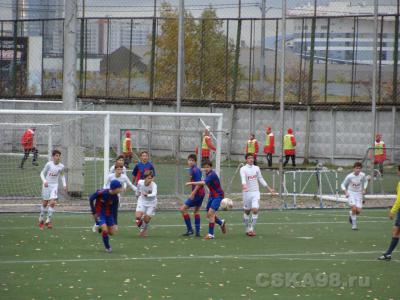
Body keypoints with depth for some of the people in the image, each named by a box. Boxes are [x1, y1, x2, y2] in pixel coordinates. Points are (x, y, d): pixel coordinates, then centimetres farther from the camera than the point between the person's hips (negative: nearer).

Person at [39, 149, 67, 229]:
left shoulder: (61, 166, -2)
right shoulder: (49, 164, -12)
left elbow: (62, 175, 15)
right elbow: (42, 173, -4)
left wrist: (64, 184, 5)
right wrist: (44, 181, -21)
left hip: (54, 185, 2)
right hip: (47, 185, -2)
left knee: (53, 202, -14)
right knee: (45, 203, 8)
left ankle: (48, 221, -5)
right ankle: (41, 219, 28)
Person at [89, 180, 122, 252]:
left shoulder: (115, 198, -10)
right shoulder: (102, 193, -25)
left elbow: (114, 210, -1)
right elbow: (91, 198, -14)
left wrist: (114, 223, -1)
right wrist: (93, 212, -12)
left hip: (108, 213, 5)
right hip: (99, 213, -5)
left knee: (111, 232, 3)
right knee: (105, 230, -20)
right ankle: (107, 247, 0)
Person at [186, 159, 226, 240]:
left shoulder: (212, 174, -24)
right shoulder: (207, 174, 5)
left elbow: (204, 182, -38)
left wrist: (191, 183, -39)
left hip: (218, 195, -9)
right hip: (212, 195, 9)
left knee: (210, 213, -17)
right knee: (209, 215, 11)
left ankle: (211, 234, -11)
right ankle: (221, 223, 38)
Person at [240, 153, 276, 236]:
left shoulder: (256, 168, 8)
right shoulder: (243, 169, -6)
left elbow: (261, 179, 19)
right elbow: (243, 178, -24)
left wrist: (269, 188, 22)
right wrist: (244, 185, -44)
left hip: (255, 192, 2)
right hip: (247, 192, -2)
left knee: (255, 210, -13)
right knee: (247, 211, 7)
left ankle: (252, 229, -7)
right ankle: (247, 229, 22)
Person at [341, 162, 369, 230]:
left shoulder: (362, 175, -9)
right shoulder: (349, 176, -15)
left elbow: (365, 181, 14)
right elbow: (343, 185, -3)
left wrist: (364, 189, 2)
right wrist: (345, 192, -17)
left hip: (359, 194, 3)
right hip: (351, 193, -3)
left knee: (358, 211, -7)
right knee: (354, 208, -22)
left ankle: (351, 214, 29)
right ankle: (354, 224, -7)